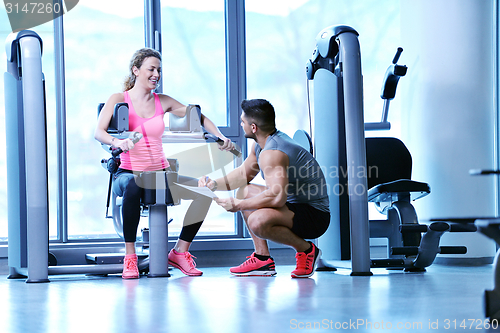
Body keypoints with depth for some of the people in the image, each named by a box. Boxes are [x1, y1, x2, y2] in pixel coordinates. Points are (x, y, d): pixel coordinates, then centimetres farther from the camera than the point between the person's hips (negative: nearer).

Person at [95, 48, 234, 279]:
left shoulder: (163, 102, 11)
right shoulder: (118, 100, 0)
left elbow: (198, 118, 16)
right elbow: (99, 132, -13)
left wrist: (220, 137, -2)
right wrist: (116, 142, -36)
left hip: (160, 174, 4)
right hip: (128, 172, -4)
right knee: (133, 187, -42)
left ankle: (180, 251, -5)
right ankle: (130, 256, -30)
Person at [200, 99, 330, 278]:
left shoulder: (271, 153, -25)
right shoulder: (261, 145, 8)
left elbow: (277, 197, -35)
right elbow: (243, 173, 25)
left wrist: (238, 205, -23)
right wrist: (215, 184, 9)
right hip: (295, 205, 11)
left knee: (257, 221, -34)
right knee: (245, 191, 20)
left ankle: (306, 249, -8)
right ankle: (263, 259, 16)